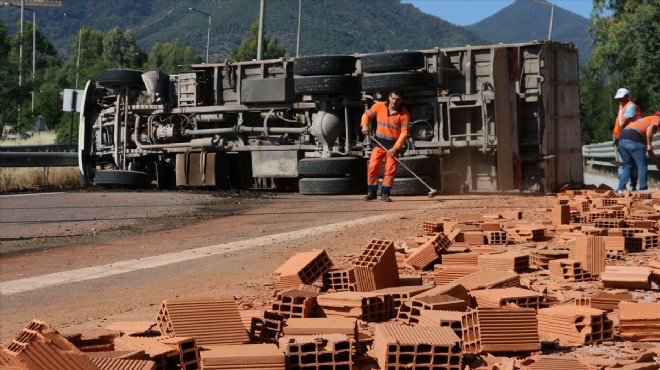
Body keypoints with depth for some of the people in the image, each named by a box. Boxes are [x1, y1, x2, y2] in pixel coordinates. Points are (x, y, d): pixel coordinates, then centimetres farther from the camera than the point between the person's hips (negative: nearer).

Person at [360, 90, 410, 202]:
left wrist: (396, 148, -21)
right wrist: (365, 125, -11)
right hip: (378, 142, 2)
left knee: (390, 169, -4)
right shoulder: (379, 106, -4)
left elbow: (404, 133, -13)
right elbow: (367, 114, 10)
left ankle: (385, 193, 6)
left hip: (394, 144, -2)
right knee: (373, 166, -5)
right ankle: (371, 192, 4)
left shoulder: (404, 114, -11)